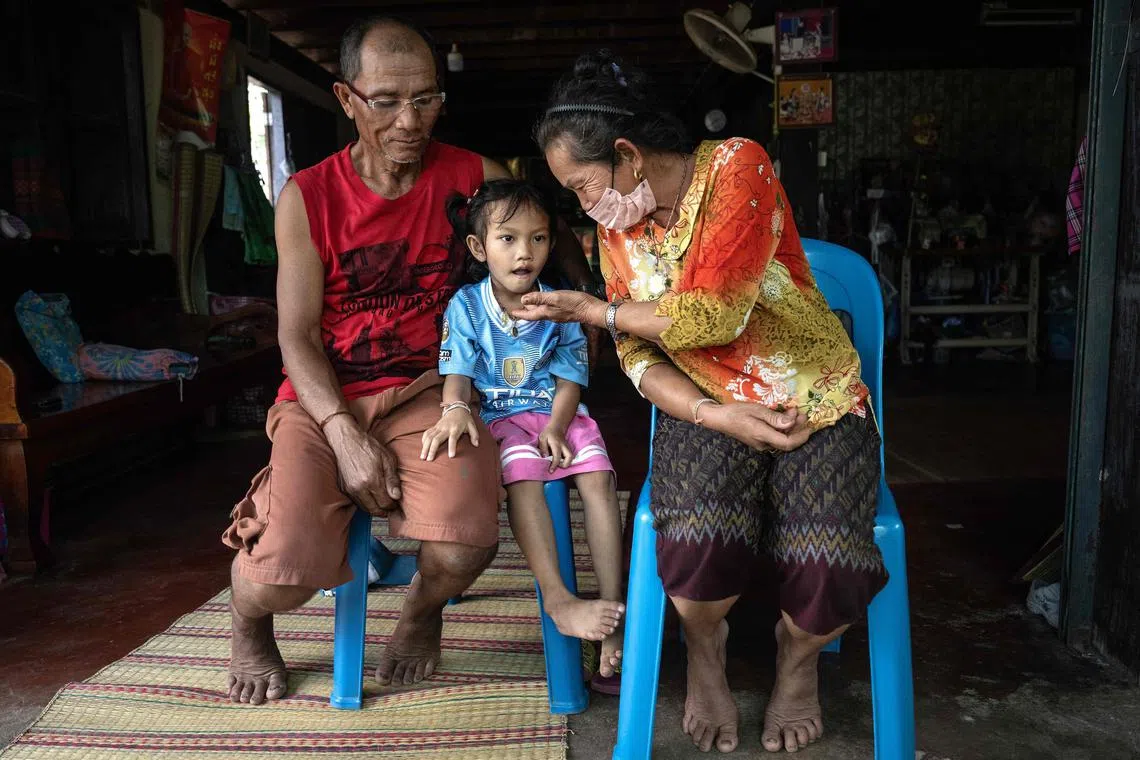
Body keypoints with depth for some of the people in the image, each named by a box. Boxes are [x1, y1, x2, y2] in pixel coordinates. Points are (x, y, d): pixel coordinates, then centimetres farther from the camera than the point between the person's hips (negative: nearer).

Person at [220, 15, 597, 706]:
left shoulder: (472, 178, 2)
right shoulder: (308, 197, -1)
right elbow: (297, 335, -4)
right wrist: (346, 435, -18)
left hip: (426, 391, 1)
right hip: (325, 398, 0)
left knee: (465, 546, -28)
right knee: (285, 570, -24)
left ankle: (422, 612, 14)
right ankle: (250, 627, 19)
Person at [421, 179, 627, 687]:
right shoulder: (466, 306, 0)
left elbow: (570, 376, 2)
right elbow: (456, 370, -7)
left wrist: (556, 426, -15)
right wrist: (454, 410, -30)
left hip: (556, 413, 2)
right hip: (498, 417, -1)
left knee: (598, 476, -22)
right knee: (522, 475, -31)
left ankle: (612, 608, -21)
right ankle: (558, 600, -30)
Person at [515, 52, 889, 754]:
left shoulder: (737, 167, -12)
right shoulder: (617, 228, 6)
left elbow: (714, 317, -21)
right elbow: (641, 356, 1)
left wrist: (591, 309, -8)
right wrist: (714, 416, -18)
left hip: (817, 403, -2)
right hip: (705, 407, 3)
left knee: (827, 565, -26)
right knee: (701, 539, -29)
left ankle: (799, 655, 13)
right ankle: (705, 648, 8)